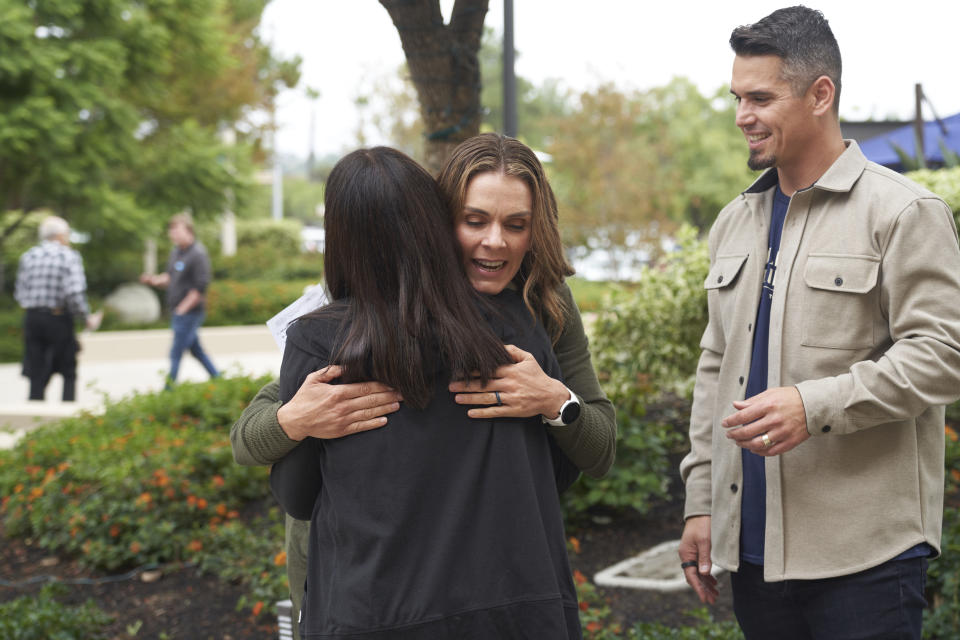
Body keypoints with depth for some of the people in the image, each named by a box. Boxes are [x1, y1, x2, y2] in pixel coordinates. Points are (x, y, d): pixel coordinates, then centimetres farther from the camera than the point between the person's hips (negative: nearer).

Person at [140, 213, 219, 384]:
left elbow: (201, 287, -19)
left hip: (190, 312, -9)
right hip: (177, 312, 9)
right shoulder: (176, 251, 11)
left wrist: (183, 308, -18)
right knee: (196, 350, 16)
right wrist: (156, 280, -1)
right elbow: (170, 277, 21)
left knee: (176, 352, -5)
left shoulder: (198, 254, -16)